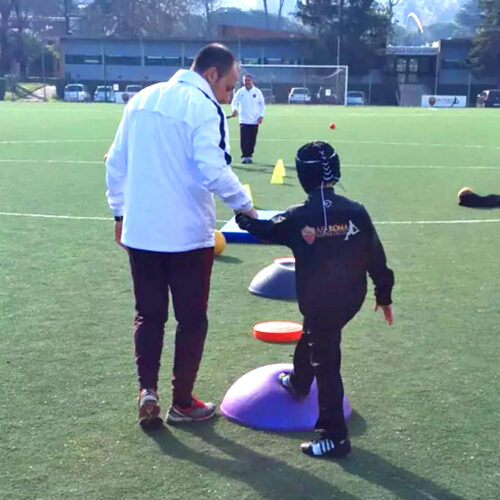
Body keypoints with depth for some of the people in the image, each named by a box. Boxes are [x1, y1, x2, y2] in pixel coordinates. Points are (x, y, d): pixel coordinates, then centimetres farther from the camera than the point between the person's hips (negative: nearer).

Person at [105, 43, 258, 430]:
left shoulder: (141, 100, 9)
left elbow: (116, 162, 13)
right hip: (188, 235, -5)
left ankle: (147, 390, 4)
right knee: (191, 319, 9)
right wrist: (246, 206, -7)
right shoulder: (204, 108, -12)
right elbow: (215, 171, -21)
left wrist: (120, 212, 20)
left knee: (148, 315, 16)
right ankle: (182, 403, 19)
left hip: (139, 231, 6)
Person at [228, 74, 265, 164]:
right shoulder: (240, 92, 4)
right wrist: (234, 110, -16)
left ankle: (249, 155, 13)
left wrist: (261, 116, -1)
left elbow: (262, 104, 9)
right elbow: (234, 102, 6)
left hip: (254, 120, 1)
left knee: (252, 140, 2)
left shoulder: (257, 92, 3)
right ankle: (245, 156, -3)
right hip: (243, 120, 0)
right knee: (244, 140, -8)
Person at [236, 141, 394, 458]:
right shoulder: (356, 212, -6)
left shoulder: (297, 218, -13)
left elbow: (264, 230, 7)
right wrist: (384, 295, 13)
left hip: (319, 302, -5)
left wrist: (243, 217, 27)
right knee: (312, 337, 30)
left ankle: (336, 437, 7)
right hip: (352, 298, 5)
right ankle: (299, 382, 57)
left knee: (325, 362, 2)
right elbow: (376, 258, 0)